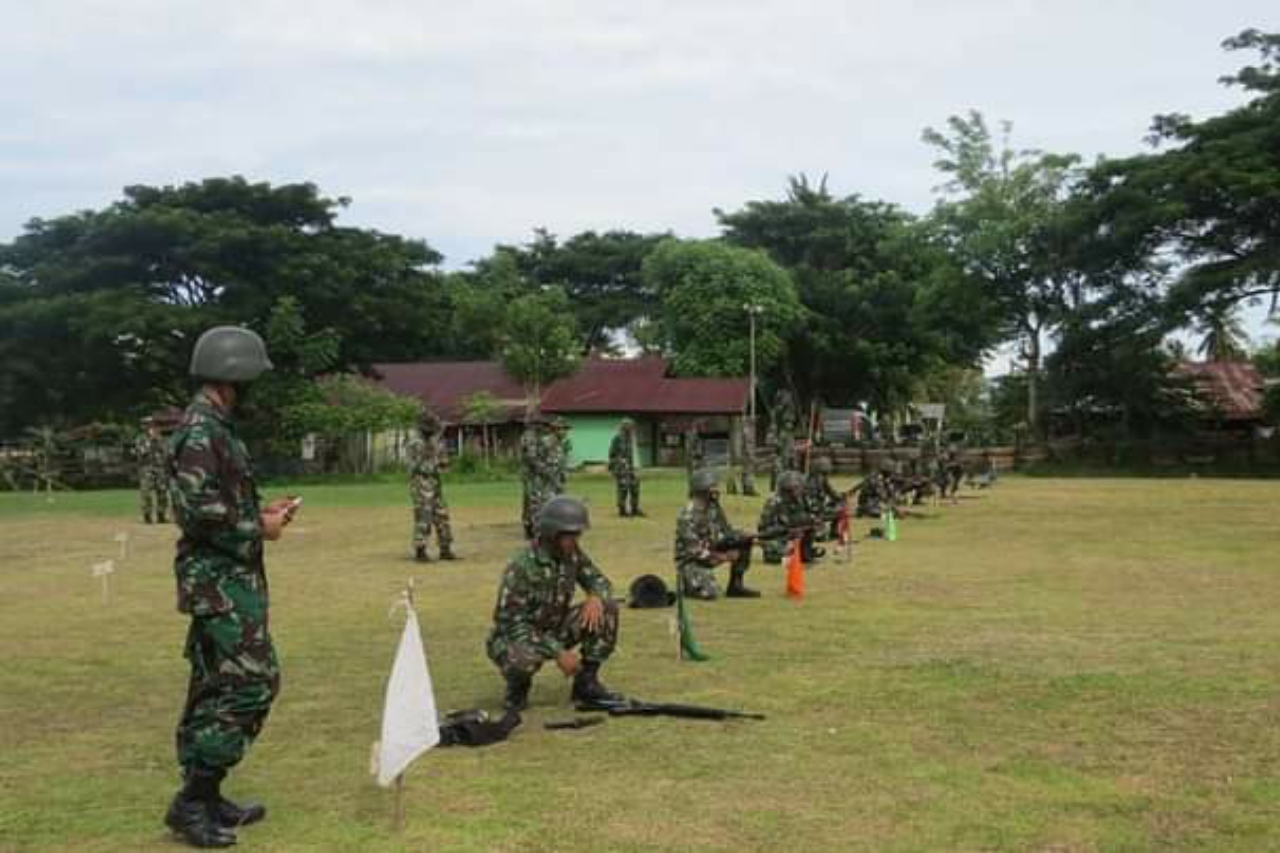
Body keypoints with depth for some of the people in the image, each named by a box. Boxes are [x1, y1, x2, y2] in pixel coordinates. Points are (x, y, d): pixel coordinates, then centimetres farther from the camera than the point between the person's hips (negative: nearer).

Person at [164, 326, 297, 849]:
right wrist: (257, 529, -14)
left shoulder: (213, 428, 14)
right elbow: (197, 510, -25)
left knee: (214, 687, 13)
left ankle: (203, 797, 21)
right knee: (252, 681, -10)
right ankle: (192, 802, -4)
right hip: (220, 579, -10)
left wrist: (262, 511, 9)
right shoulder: (202, 431, -17)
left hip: (223, 578, 10)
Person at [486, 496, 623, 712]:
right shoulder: (522, 566, -28)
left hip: (553, 630, 6)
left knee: (606, 609, -14)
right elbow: (511, 623, -28)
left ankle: (586, 682, -1)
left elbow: (599, 581, 2)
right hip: (514, 637, -6)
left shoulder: (572, 553, -10)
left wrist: (596, 597, -24)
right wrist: (558, 652, -31)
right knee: (525, 657, -41)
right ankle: (517, 686, -3)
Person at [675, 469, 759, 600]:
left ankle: (736, 586, 4)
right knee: (710, 593, -27)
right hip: (691, 560, -8)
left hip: (710, 551, 8)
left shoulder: (715, 507, 2)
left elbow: (727, 530, 9)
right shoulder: (689, 514, -24)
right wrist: (721, 557, -25)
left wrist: (745, 537, -13)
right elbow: (693, 549, -25)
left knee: (743, 543, -3)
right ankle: (684, 584, 5)